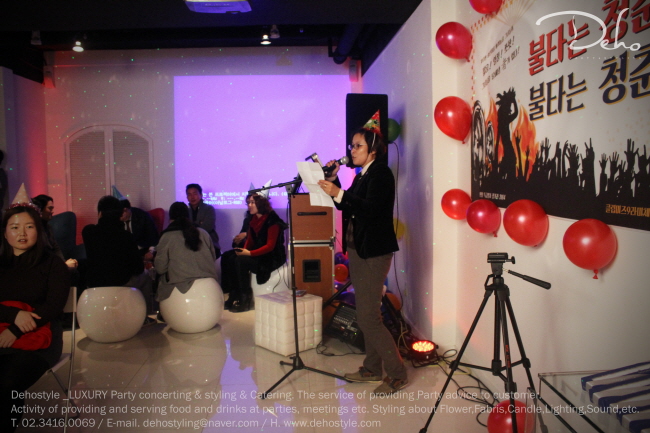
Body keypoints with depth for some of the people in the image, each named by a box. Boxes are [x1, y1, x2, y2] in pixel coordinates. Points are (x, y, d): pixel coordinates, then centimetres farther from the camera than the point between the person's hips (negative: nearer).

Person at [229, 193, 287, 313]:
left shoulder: (272, 221, -14)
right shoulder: (253, 219, 10)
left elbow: (270, 246, -19)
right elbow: (250, 240, 12)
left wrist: (249, 253, -24)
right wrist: (243, 251, -9)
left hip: (272, 258, -7)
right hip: (258, 256, 8)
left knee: (241, 261, -27)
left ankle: (245, 299, -16)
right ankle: (235, 295, -7)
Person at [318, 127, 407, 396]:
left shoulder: (381, 174, -10)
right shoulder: (361, 176, 15)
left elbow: (371, 208, -24)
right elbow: (345, 207, 13)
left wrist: (339, 193, -28)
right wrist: (333, 181, 4)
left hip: (374, 253, -9)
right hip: (357, 250, 9)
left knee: (368, 317, -8)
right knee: (367, 315, 14)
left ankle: (397, 373, 4)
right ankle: (373, 368, 25)